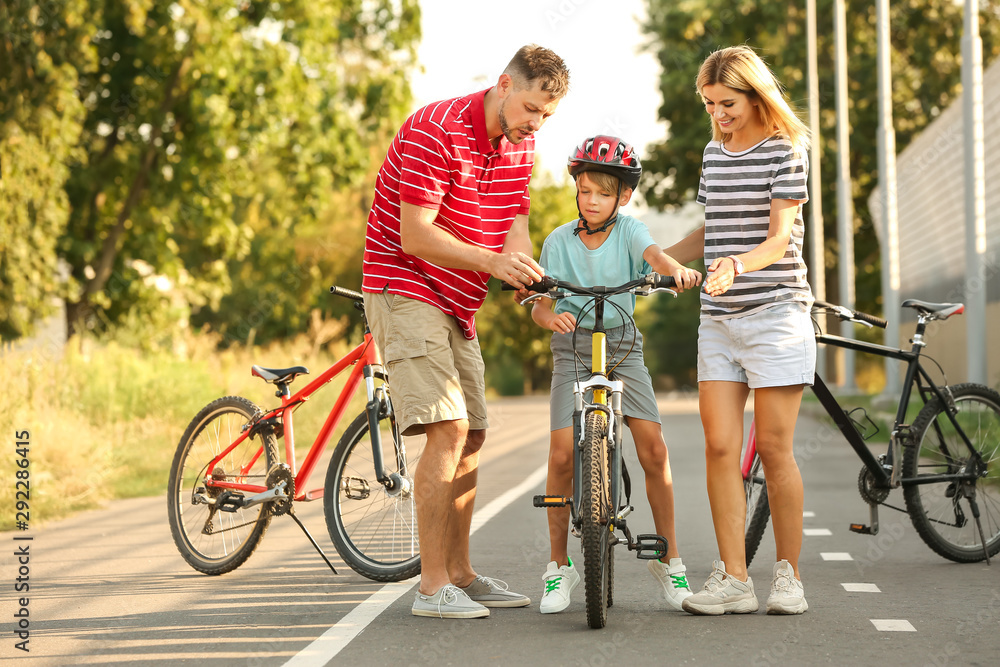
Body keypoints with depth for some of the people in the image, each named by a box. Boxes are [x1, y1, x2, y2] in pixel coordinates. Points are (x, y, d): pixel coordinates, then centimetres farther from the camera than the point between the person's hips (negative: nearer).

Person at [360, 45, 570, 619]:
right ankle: (432, 587, -15)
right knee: (448, 431, -19)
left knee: (471, 438, 11)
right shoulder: (435, 131, -20)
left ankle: (460, 572, 22)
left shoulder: (520, 145, 6)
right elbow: (415, 236, -24)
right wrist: (492, 262, -33)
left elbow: (514, 226, 4)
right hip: (405, 288, -9)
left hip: (457, 301, 9)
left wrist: (534, 282, -17)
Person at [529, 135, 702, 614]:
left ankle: (669, 560, 5)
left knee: (653, 449, -11)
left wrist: (677, 270, -45)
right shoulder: (559, 241, 0)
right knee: (561, 454, -13)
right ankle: (559, 565, 4)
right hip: (573, 348, 0)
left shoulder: (627, 230, -1)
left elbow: (652, 253, -22)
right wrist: (550, 316, -26)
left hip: (622, 346, 0)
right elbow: (538, 304, -2)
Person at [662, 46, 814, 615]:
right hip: (719, 318, 5)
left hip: (775, 312, -5)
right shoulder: (714, 152, 16)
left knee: (774, 448, -4)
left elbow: (780, 236, -12)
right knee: (720, 447, -3)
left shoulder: (786, 150, -3)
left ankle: (789, 574, 9)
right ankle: (734, 579, -1)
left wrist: (737, 265, -30)